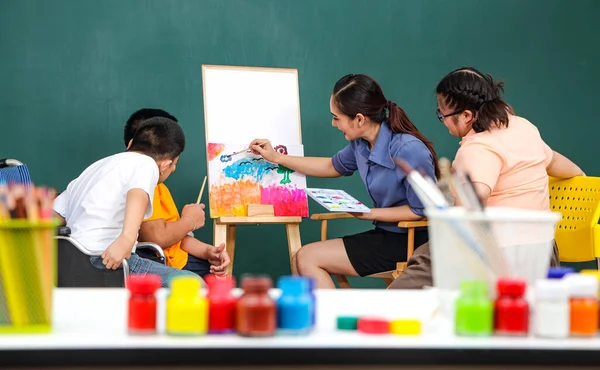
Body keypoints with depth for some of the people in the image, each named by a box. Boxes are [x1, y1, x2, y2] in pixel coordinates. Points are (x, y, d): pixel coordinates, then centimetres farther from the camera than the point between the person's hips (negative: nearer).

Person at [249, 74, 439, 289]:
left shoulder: (409, 150, -23)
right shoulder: (362, 144, 1)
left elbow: (421, 210, -18)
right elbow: (333, 167, 22)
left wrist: (370, 214, -13)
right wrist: (277, 158, 20)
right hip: (386, 235, 8)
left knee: (307, 258, -9)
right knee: (305, 258, -2)